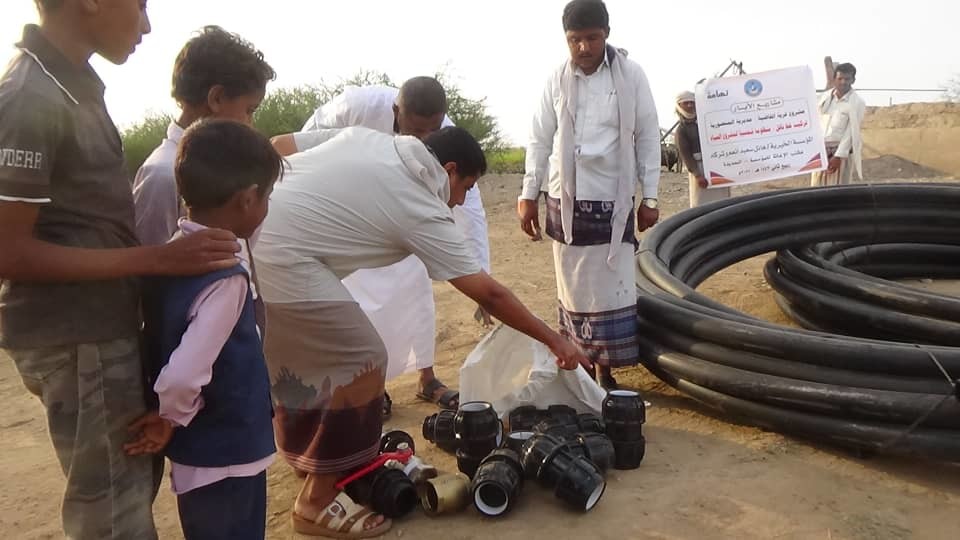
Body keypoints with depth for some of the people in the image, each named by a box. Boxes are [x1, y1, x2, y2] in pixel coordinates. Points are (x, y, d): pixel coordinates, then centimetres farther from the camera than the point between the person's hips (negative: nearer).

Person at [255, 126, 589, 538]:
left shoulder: (363, 137, 16)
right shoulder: (424, 213, -3)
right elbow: (488, 295, 1)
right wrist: (554, 340, 10)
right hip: (277, 257, -10)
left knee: (292, 352, 25)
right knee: (362, 363, 1)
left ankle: (309, 459, 43)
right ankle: (317, 501, 11)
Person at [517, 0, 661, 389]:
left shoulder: (631, 75, -2)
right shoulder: (557, 79, 2)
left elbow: (648, 138, 1)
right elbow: (540, 140, 6)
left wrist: (650, 198, -1)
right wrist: (528, 195, 3)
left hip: (612, 201, -1)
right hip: (565, 200, 2)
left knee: (612, 292, 0)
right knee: (573, 290, 8)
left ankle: (605, 373, 11)